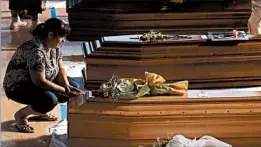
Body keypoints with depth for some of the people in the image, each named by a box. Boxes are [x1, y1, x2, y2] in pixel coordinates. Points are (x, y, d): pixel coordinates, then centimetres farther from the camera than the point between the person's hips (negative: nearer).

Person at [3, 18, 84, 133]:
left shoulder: (54, 46, -4)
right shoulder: (36, 51, -32)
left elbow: (60, 68, 3)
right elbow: (39, 81, -33)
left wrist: (66, 85, -16)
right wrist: (65, 90, -27)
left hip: (38, 82, 9)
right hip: (18, 87, -9)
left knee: (74, 86, -1)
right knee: (50, 99, -34)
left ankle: (39, 111, 11)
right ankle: (21, 114, -7)